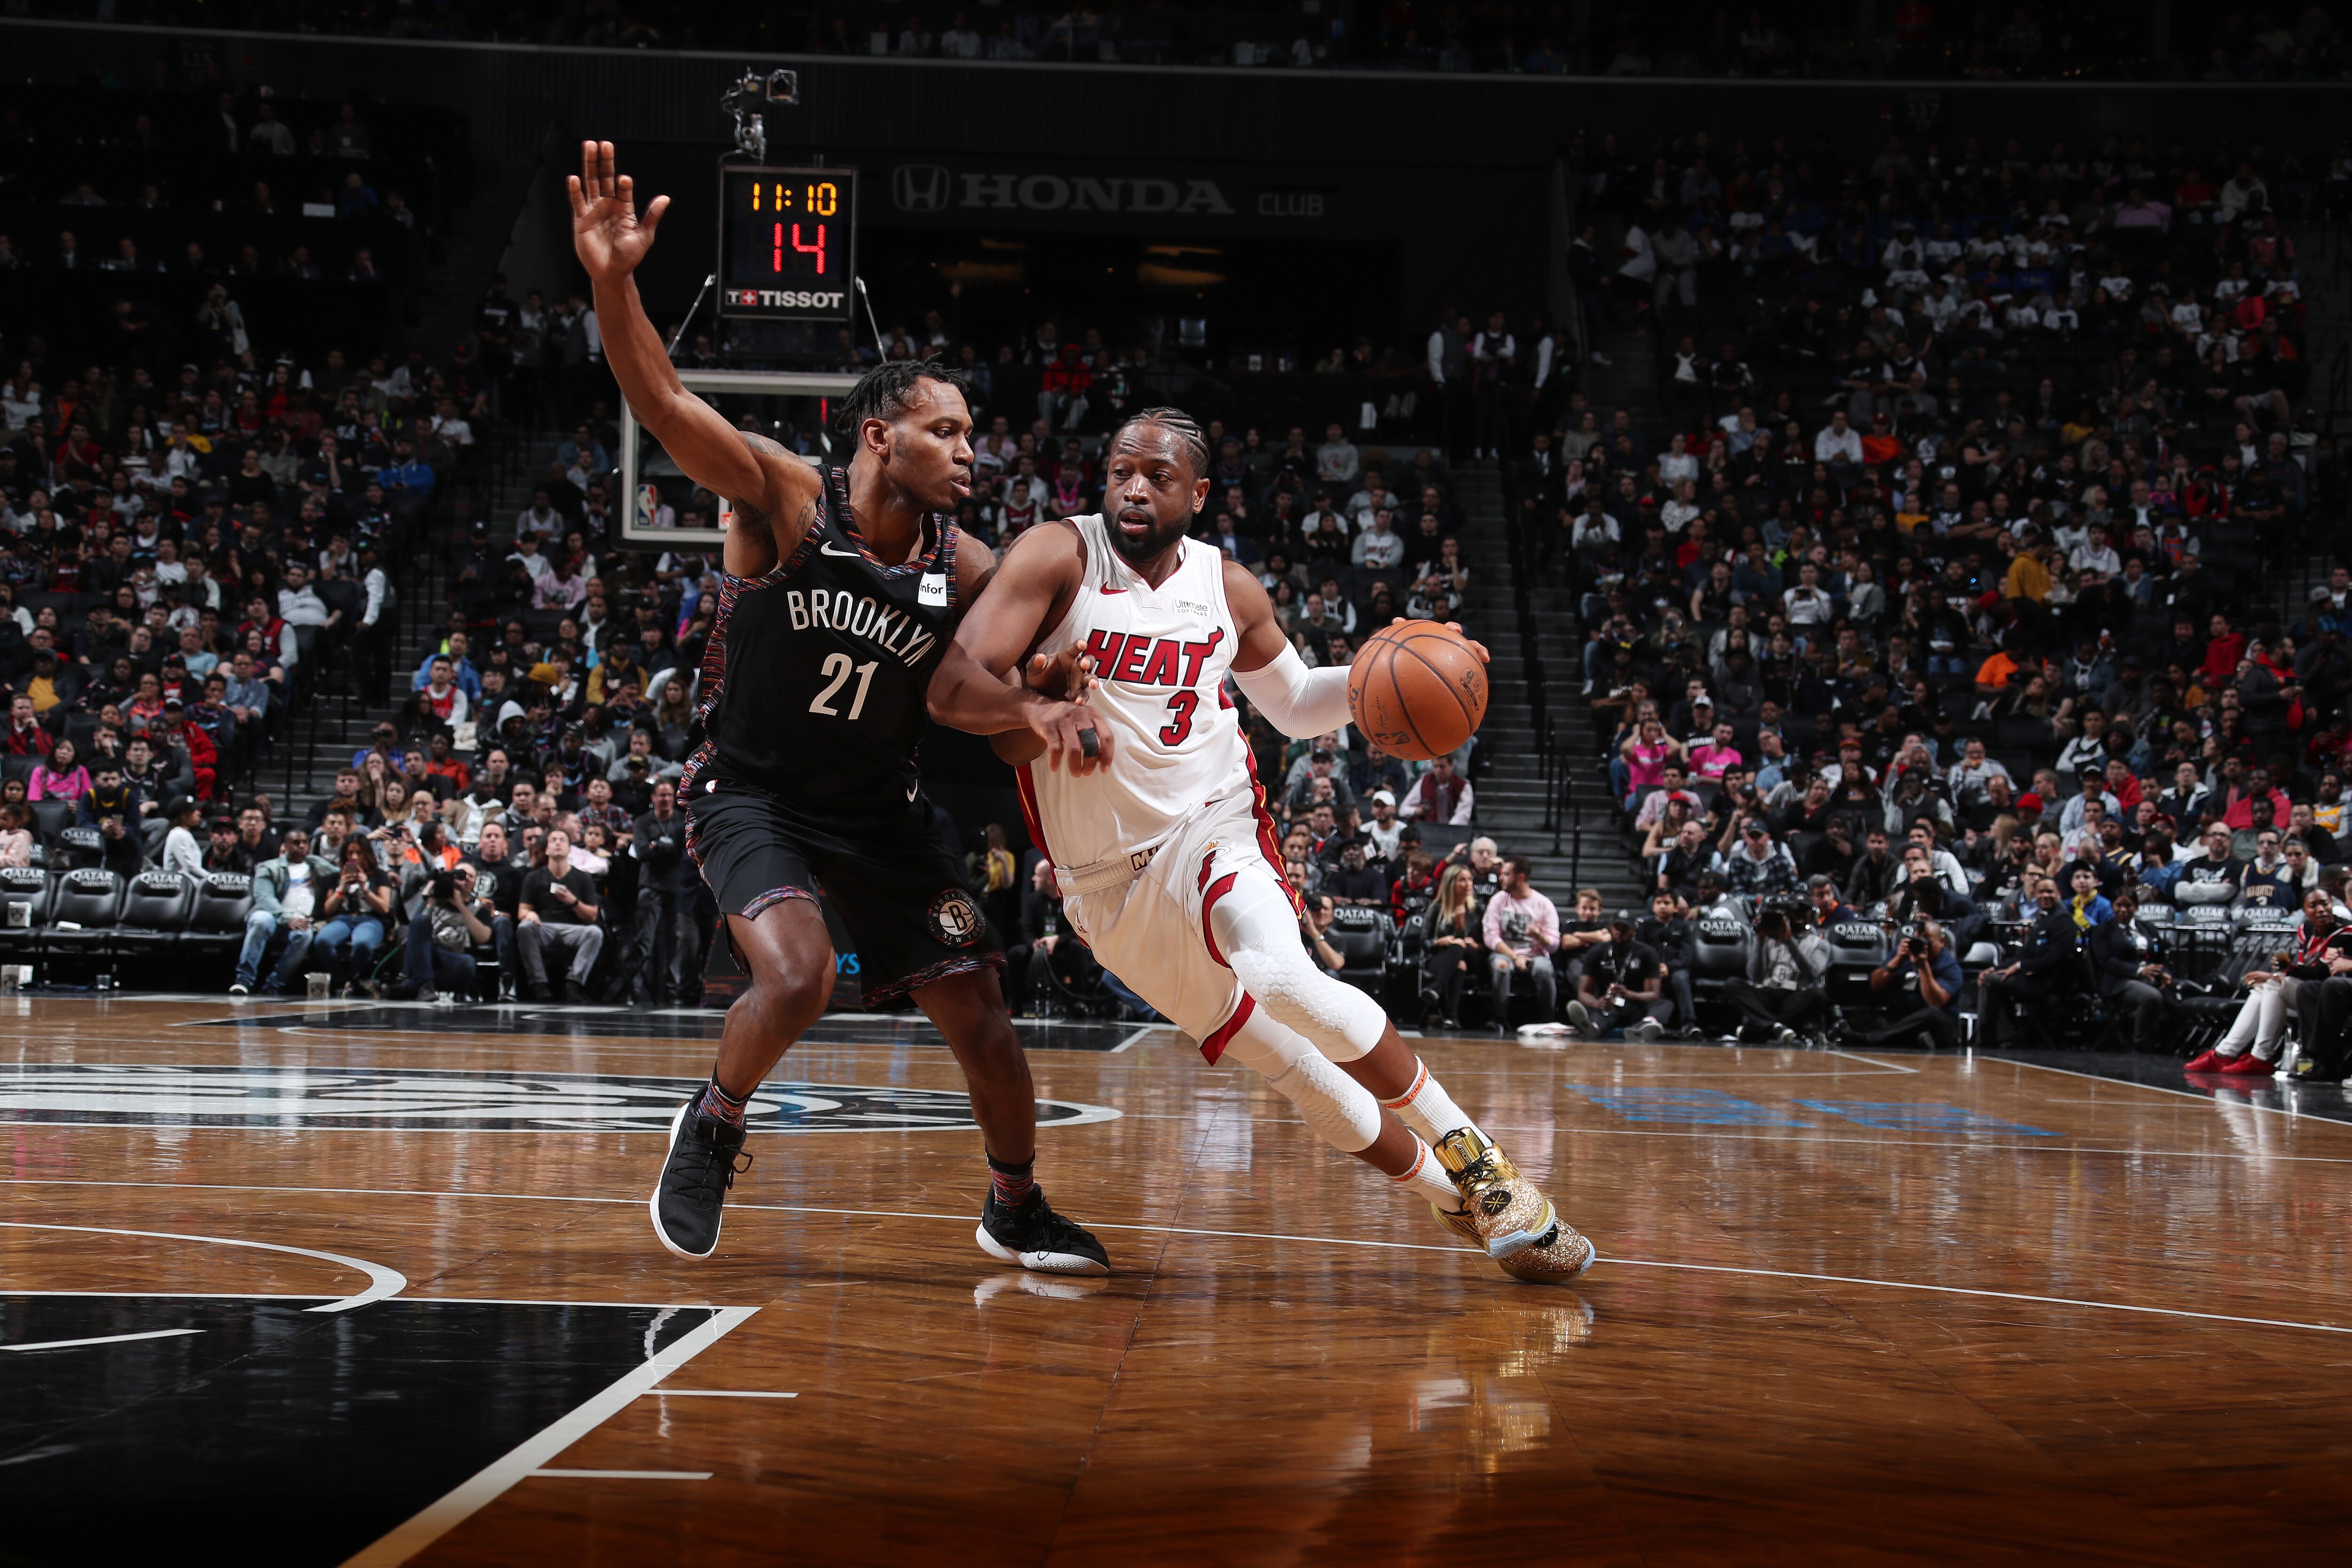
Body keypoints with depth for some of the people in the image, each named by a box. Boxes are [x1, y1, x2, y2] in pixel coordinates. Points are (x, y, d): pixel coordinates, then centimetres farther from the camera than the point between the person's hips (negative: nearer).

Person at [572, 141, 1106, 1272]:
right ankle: (712, 1129, 3)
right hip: (751, 793, -4)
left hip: (880, 807, 4)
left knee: (980, 1015, 3)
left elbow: (1039, 684, 1)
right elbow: (663, 403, -30)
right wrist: (612, 283, -47)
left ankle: (1016, 1211, 28)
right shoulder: (783, 500, -17)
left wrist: (1064, 704, -25)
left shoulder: (966, 572, -8)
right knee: (797, 977, -29)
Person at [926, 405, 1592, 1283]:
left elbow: (1294, 705, 20)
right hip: (1107, 881, 0)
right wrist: (1039, 711, -40)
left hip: (1211, 831, 0)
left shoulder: (1228, 591, 3)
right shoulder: (1058, 558, -8)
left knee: (1284, 983, -32)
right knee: (1289, 1066, -1)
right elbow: (950, 684, -18)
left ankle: (1463, 1147, -15)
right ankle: (1456, 1200, 18)